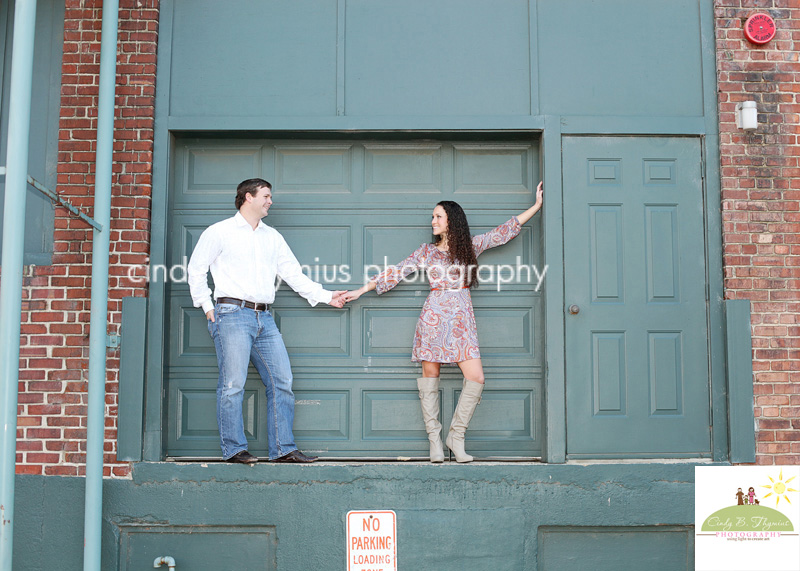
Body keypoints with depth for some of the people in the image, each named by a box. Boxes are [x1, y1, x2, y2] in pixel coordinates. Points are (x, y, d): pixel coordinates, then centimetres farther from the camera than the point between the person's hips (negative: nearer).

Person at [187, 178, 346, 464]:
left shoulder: (273, 237, 21)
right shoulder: (220, 231, 6)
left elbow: (293, 274, 19)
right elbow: (196, 269, 7)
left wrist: (325, 296, 13)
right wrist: (207, 306, -1)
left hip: (264, 318, 6)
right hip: (233, 314, -5)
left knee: (282, 382, 1)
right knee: (233, 384, -7)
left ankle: (283, 448, 6)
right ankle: (233, 448, 1)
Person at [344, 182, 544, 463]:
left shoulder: (471, 245, 10)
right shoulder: (426, 251, 10)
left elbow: (505, 231, 11)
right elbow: (397, 272, 10)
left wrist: (537, 205, 11)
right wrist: (361, 290, 7)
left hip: (461, 318, 0)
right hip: (433, 316, 0)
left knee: (475, 378, -10)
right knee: (430, 375, -1)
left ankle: (456, 435, 3)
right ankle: (434, 438, 7)